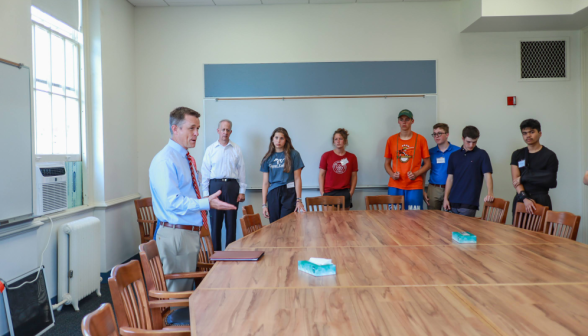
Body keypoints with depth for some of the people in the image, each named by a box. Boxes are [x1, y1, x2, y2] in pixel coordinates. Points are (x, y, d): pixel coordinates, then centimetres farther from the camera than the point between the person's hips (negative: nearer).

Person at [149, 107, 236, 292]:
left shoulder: (188, 159, 14)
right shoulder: (164, 161, -17)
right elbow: (172, 202, -24)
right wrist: (207, 203, -28)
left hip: (191, 232, 9)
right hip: (176, 234, -9)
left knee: (188, 287, 19)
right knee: (177, 290, 2)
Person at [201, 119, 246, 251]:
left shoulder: (237, 149, 8)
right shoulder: (210, 149, 6)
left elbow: (241, 170, 7)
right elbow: (205, 172, 5)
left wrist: (242, 191, 1)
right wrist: (205, 193, -1)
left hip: (232, 186, 1)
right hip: (215, 185, 0)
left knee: (231, 222, 4)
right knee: (215, 221, 2)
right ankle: (216, 251, 11)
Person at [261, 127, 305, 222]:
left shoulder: (293, 155, 1)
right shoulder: (268, 158, 9)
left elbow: (297, 179, -1)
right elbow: (265, 183, 8)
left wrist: (299, 200, -6)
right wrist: (264, 204, 3)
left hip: (289, 194, -3)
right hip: (273, 194, 3)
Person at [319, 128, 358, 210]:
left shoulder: (352, 157, 7)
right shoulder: (326, 156, 3)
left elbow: (354, 176, 9)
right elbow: (321, 175, 3)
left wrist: (351, 192, 1)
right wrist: (322, 193, -3)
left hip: (345, 193, 1)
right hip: (329, 193, -1)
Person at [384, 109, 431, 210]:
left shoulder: (420, 139, 3)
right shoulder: (391, 140, 8)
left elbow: (428, 164, 5)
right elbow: (387, 163, 13)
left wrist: (416, 174, -11)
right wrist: (392, 174, -6)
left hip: (414, 186, -1)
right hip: (395, 186, 1)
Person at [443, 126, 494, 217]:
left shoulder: (481, 154, 1)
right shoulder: (454, 155, 11)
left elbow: (487, 174, -7)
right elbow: (450, 177, 12)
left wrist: (490, 193, -24)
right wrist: (446, 198, 4)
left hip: (469, 203, -4)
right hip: (453, 202, 4)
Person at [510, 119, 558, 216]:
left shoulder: (549, 155, 0)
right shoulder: (517, 155, 9)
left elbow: (551, 182, -7)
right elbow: (516, 180, -3)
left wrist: (524, 177, -7)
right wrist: (525, 198, -18)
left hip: (541, 200, -3)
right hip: (520, 200, 3)